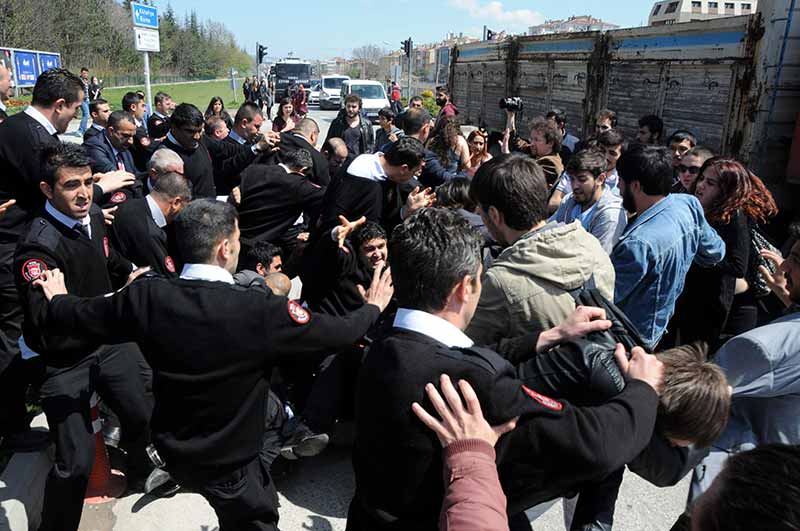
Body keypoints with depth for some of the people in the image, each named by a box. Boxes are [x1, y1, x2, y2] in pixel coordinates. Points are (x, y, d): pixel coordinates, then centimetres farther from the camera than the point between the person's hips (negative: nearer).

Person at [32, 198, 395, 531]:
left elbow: (81, 316, 0)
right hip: (224, 462, -4)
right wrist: (373, 307, 1)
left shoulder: (147, 295, -17)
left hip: (172, 444, 5)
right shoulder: (260, 312, -31)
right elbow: (337, 333, -20)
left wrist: (58, 298, 23)